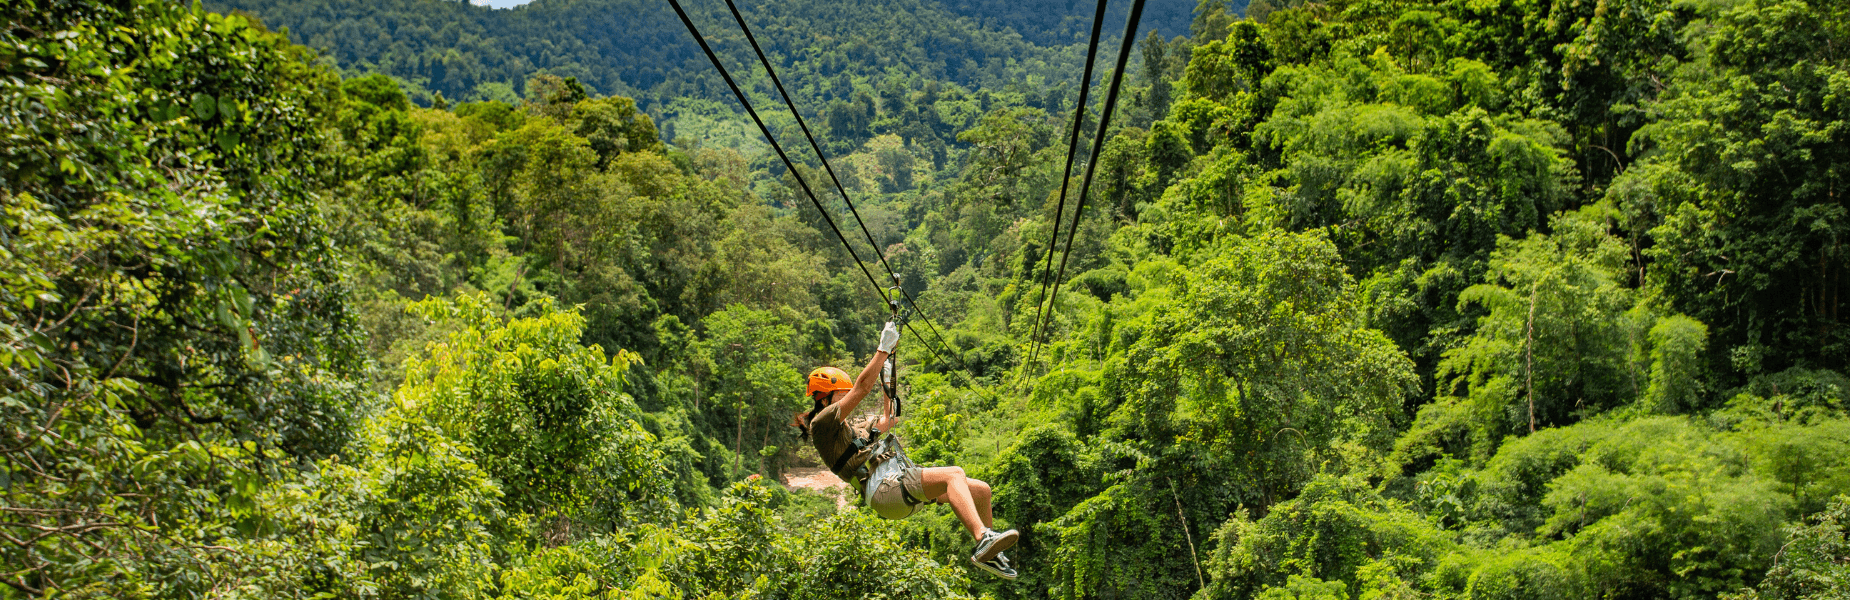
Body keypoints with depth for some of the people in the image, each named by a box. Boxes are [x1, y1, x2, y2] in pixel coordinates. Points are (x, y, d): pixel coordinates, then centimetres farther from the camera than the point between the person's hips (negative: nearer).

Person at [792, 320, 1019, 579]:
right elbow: (862, 388, -6)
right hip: (884, 488, -10)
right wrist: (884, 348, -3)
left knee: (981, 489, 3)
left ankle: (987, 553, 16)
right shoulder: (821, 424, 1)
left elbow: (887, 421, 41)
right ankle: (984, 538, -45)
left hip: (900, 480, 10)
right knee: (954, 474, -30)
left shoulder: (853, 431, 30)